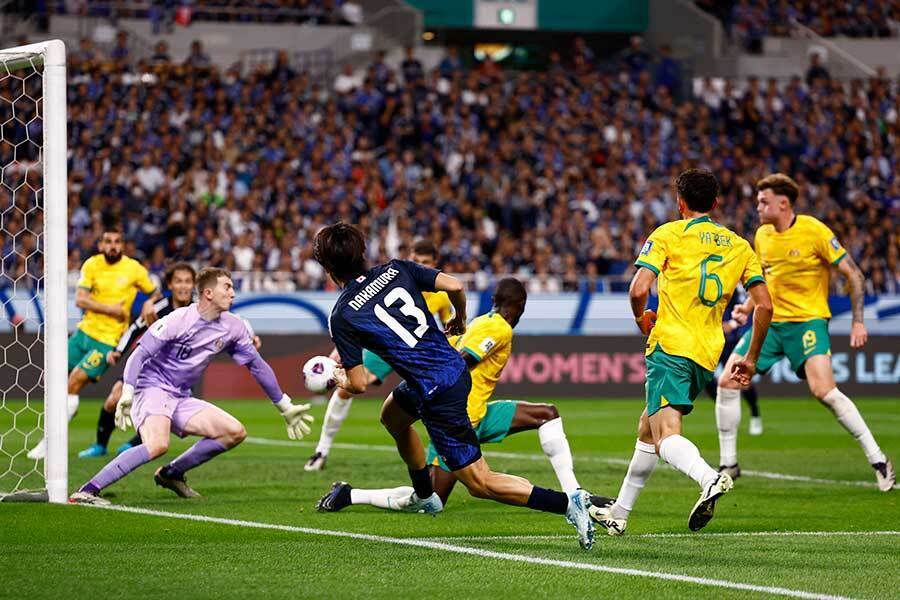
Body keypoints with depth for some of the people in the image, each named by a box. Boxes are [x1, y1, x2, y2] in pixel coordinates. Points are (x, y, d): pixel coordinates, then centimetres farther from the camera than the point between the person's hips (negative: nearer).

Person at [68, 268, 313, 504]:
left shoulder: (232, 327, 5)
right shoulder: (178, 321, -14)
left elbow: (257, 366, 15)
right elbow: (140, 354, -14)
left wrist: (286, 408, 17)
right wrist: (127, 394, -26)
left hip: (181, 399, 8)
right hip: (152, 389, -8)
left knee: (235, 433, -2)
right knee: (158, 445, -34)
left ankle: (171, 473, 11)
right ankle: (87, 491, -34)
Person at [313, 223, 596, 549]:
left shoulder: (342, 317, -9)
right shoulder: (396, 269, 4)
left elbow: (359, 384, -7)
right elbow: (454, 285, -2)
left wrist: (342, 380, 17)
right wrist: (460, 317, 19)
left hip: (437, 394, -8)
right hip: (456, 367, 8)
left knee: (480, 483, -2)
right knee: (392, 415, 34)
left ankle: (567, 503, -16)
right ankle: (425, 497, 48)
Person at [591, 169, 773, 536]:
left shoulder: (669, 234, 0)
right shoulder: (739, 246, 14)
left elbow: (639, 289, -11)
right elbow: (764, 305, 6)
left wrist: (641, 319, 11)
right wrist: (751, 359, 14)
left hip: (670, 345, -6)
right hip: (707, 354, 6)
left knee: (666, 436, -18)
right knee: (647, 428, 21)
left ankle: (709, 478, -48)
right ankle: (618, 514, 27)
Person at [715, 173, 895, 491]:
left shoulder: (814, 231, -13)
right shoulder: (763, 235, 6)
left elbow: (853, 273, -8)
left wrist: (858, 322, -13)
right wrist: (749, 306, 9)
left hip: (807, 320, -6)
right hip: (769, 322, 6)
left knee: (824, 391, -23)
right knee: (727, 382, -4)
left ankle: (878, 460, -12)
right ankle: (728, 464, 9)